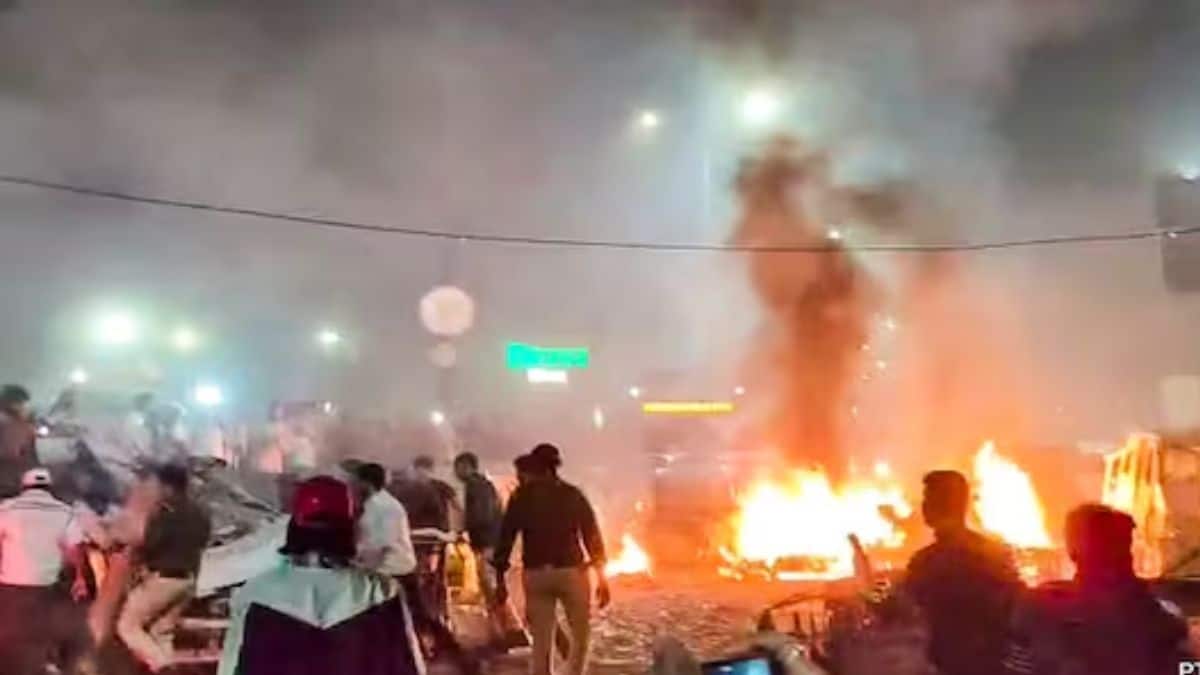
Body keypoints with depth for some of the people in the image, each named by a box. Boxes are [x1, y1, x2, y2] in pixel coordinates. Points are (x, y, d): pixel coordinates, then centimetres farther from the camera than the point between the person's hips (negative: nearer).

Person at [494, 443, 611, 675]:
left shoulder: (521, 496, 4)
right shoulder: (573, 494, 3)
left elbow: (506, 537, 1)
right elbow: (592, 536, 1)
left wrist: (500, 579, 6)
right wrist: (601, 577, 6)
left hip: (535, 575, 1)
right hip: (571, 572, -1)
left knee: (541, 642, 8)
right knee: (581, 635, 16)